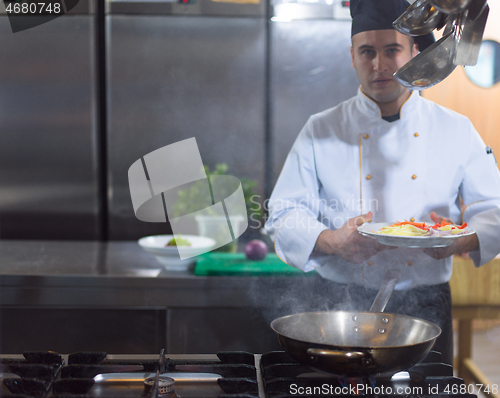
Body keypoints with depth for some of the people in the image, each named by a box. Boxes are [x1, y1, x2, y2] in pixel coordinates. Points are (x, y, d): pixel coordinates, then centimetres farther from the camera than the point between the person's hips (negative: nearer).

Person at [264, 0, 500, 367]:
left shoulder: (457, 131, 5)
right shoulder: (321, 131, 2)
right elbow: (285, 214, 0)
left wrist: (463, 239, -14)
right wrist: (331, 241, -19)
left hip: (425, 308, 1)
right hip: (341, 305, -1)